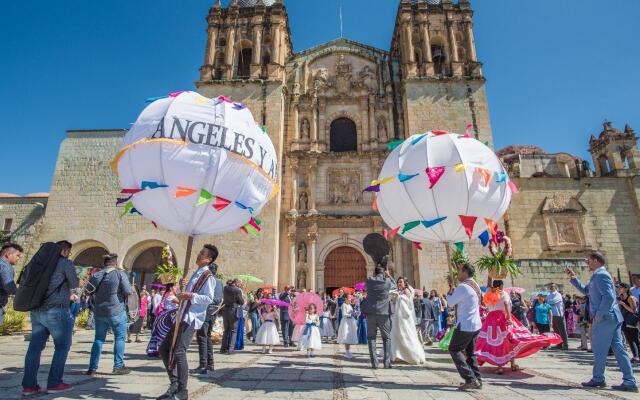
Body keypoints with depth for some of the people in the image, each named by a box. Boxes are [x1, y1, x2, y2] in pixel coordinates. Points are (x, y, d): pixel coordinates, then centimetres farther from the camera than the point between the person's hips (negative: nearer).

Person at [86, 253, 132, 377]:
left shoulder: (96, 275, 3)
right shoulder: (120, 274, -12)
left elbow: (89, 290, 14)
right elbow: (128, 291, -16)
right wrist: (132, 289, 5)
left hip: (99, 312, 5)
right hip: (116, 311, -5)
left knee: (99, 339, 15)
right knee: (119, 338, 6)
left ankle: (92, 368, 15)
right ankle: (118, 366, 8)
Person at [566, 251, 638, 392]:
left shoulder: (600, 275, -15)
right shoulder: (598, 275, 16)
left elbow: (609, 297, -25)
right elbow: (585, 290, 28)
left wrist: (599, 315, -19)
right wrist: (573, 278, 20)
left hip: (604, 318, -10)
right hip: (613, 318, 10)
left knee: (599, 350, 2)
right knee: (619, 349, 9)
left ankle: (598, 379, 12)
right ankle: (629, 382, 11)